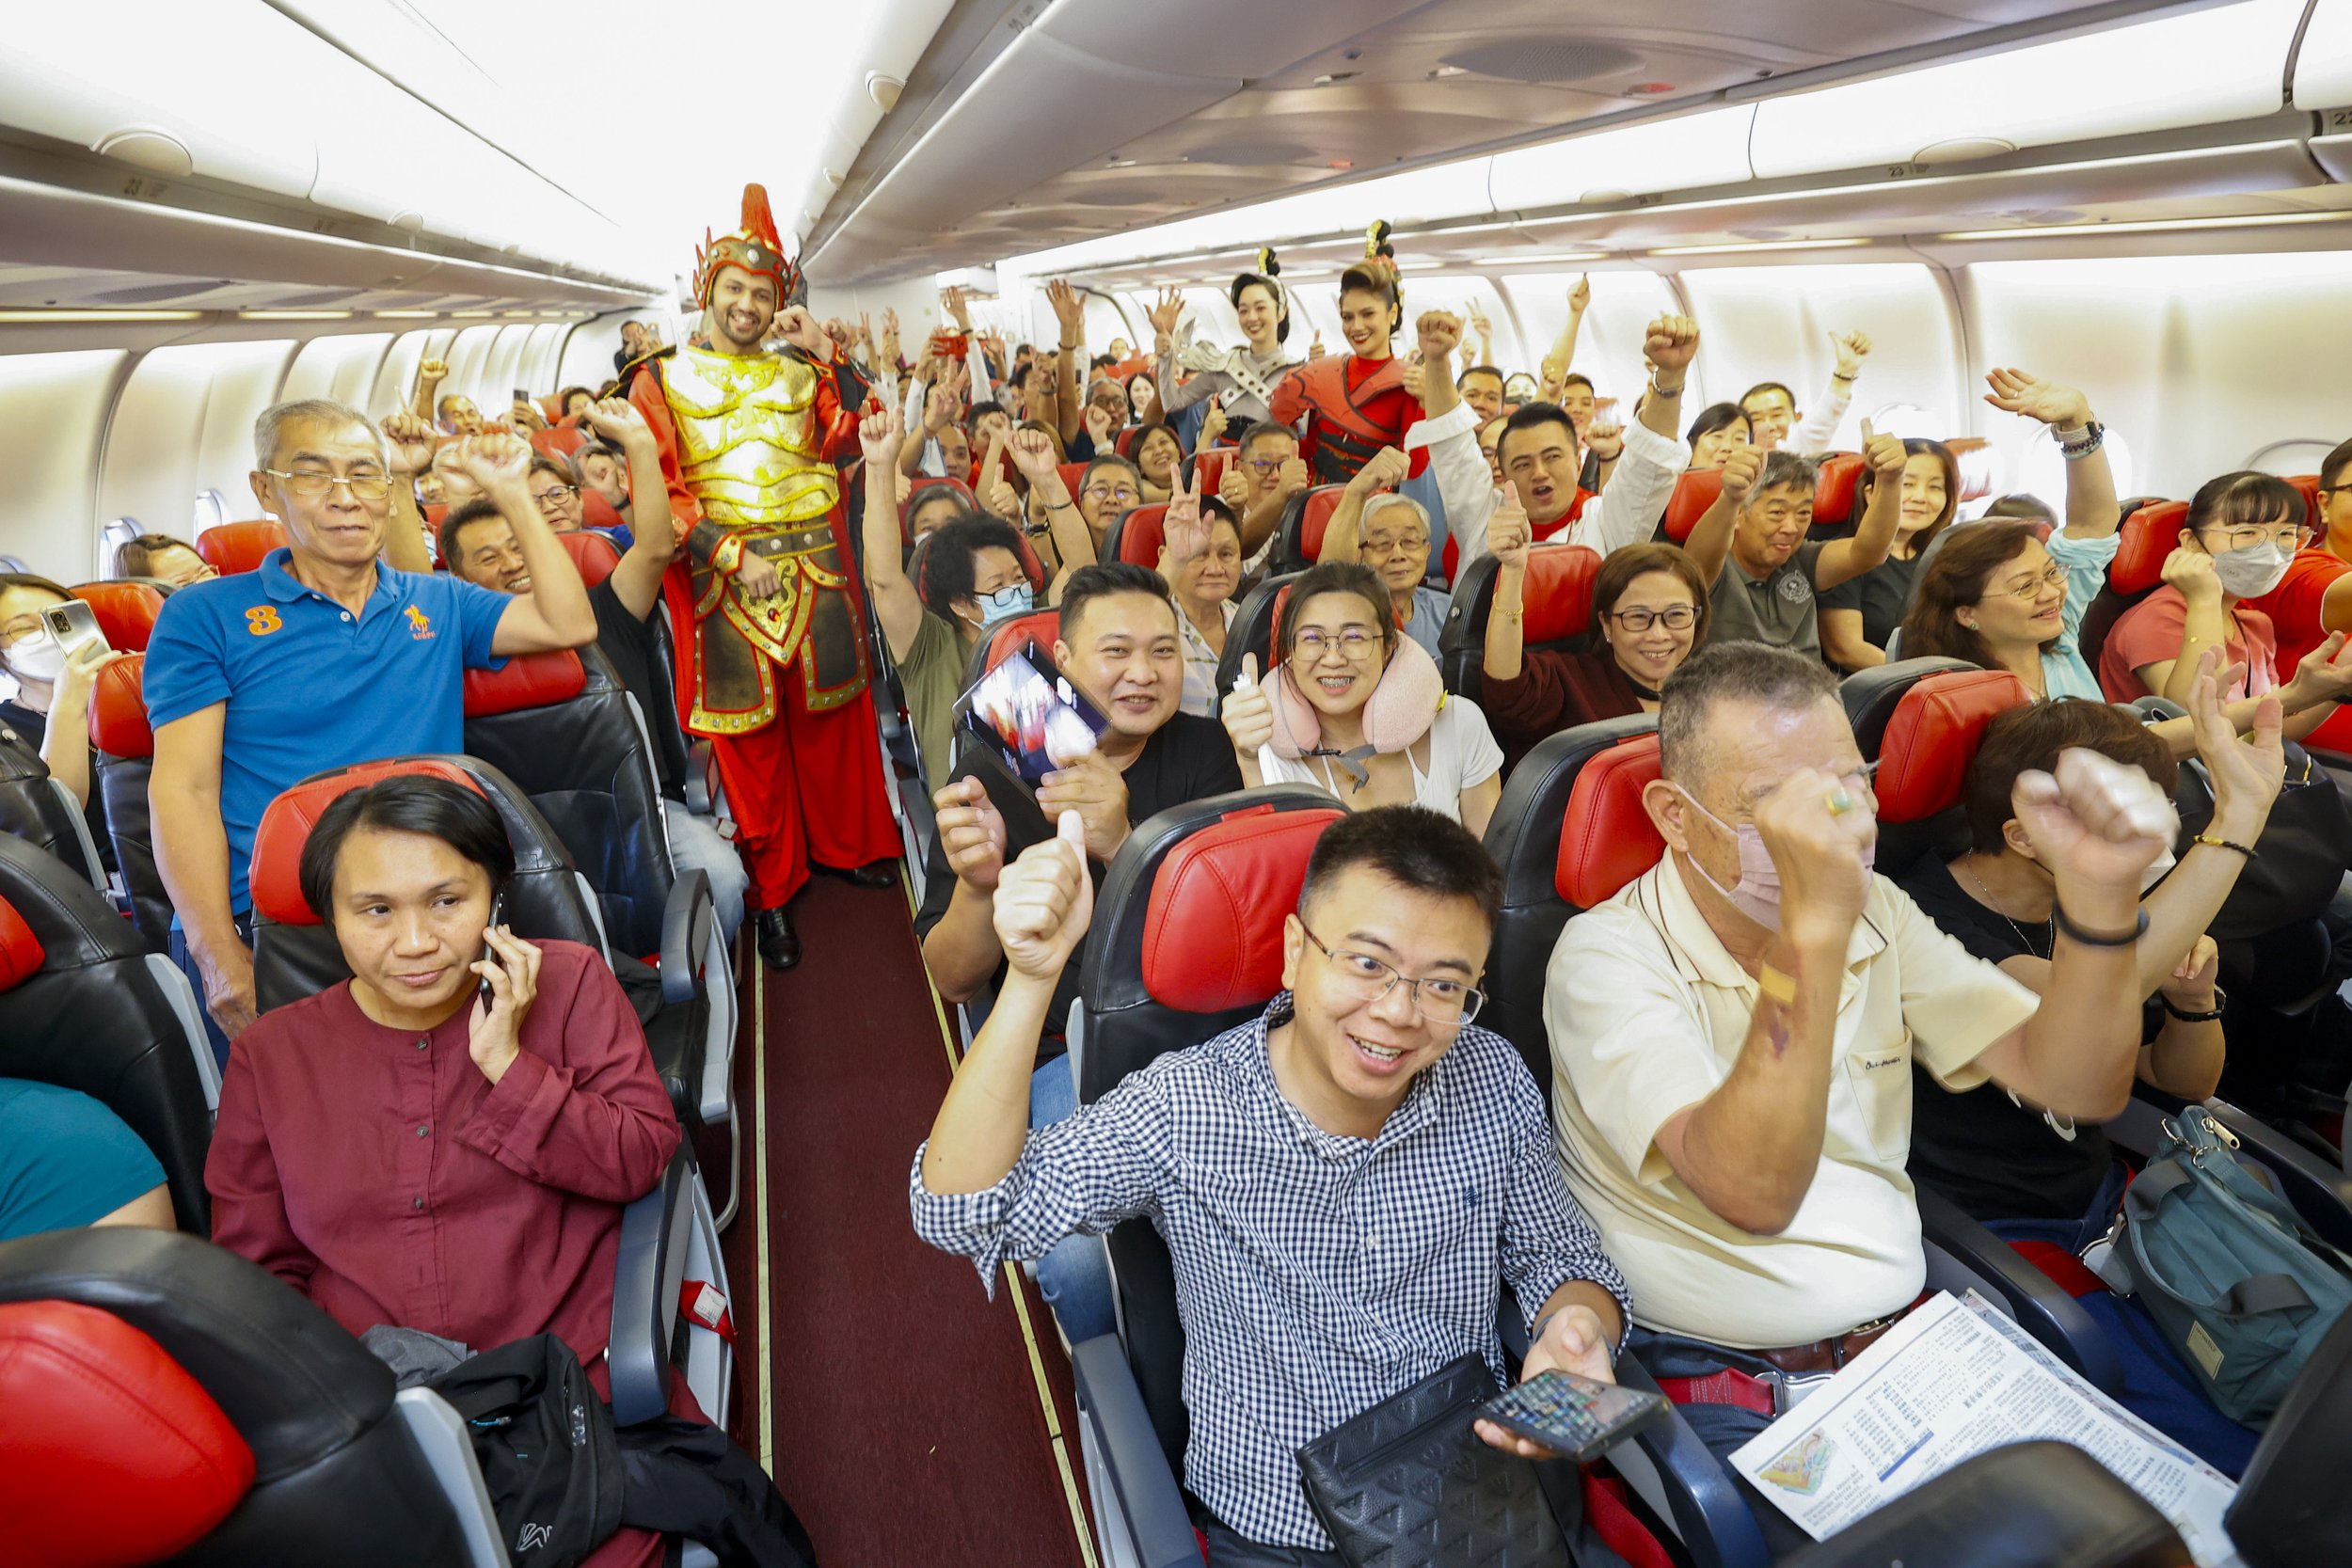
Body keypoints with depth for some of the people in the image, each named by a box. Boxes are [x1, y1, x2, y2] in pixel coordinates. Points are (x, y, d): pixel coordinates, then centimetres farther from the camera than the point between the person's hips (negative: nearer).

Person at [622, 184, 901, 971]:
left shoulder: (798, 373, 14)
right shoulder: (662, 379, 6)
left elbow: (850, 440, -1)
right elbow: (659, 491, -3)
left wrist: (827, 358, -5)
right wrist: (731, 555, -13)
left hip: (814, 567, 2)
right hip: (723, 577, -2)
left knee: (829, 713, 9)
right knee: (749, 732, 2)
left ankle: (846, 844, 27)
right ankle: (768, 890, 11)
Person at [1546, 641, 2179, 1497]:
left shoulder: (1875, 913, 4)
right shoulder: (1608, 955, -17)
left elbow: (2080, 1087, -2)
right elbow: (1753, 1195, -31)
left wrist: (2099, 891, -19)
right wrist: (1813, 930, -39)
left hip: (1907, 1341, 6)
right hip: (1719, 1387, -6)